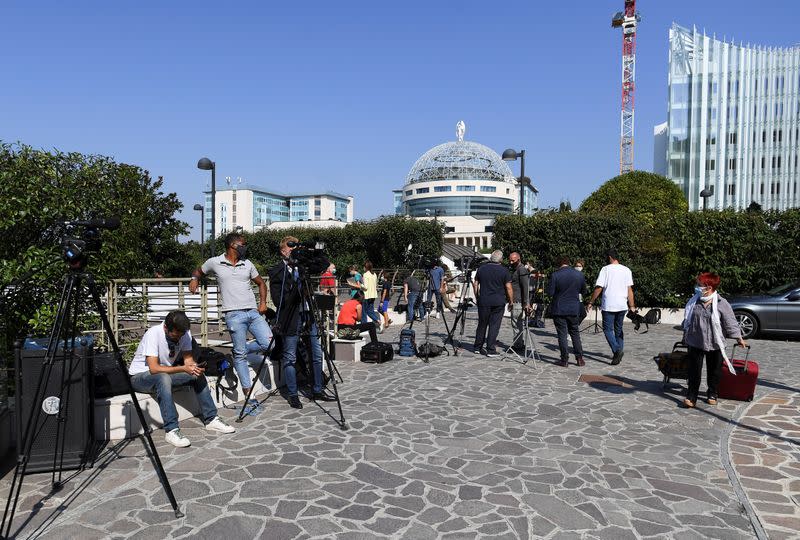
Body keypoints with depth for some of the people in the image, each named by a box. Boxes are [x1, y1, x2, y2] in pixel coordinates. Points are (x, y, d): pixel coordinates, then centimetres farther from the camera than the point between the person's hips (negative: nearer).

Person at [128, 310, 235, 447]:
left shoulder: (184, 334, -11)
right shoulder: (153, 334, -28)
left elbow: (188, 358, -9)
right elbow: (154, 368, -33)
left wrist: (194, 367, -32)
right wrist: (183, 369, -40)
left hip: (165, 374, 6)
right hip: (140, 376, -6)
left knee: (197, 375, -15)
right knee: (164, 378, -38)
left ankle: (211, 419, -8)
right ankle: (171, 430, -35)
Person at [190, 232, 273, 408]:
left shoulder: (247, 264, 12)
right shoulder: (215, 262, 4)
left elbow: (261, 283, 21)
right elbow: (198, 271, 23)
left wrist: (263, 302, 7)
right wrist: (194, 279, 1)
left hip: (254, 312, 4)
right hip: (234, 314, -4)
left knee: (269, 344, -9)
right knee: (240, 355, -1)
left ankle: (240, 350, 19)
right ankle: (248, 393, 9)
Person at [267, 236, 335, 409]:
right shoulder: (277, 271, -4)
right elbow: (278, 300, -11)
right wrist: (296, 292, -21)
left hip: (307, 315, 6)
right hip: (290, 319, -6)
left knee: (317, 354, 9)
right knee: (289, 358, 3)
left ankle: (317, 391, 22)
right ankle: (293, 395, 15)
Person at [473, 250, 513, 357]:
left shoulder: (481, 269, 4)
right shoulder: (504, 271, -5)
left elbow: (475, 284, 9)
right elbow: (508, 288, -6)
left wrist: (477, 297, 19)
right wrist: (511, 301, 4)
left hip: (483, 301, 3)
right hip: (498, 302, -3)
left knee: (482, 324, 13)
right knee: (494, 325, 1)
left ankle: (478, 347, 21)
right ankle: (490, 350, 0)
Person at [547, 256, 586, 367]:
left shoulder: (555, 275, -13)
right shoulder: (579, 275, -1)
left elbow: (550, 292, -12)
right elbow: (583, 290, 11)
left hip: (559, 309, -3)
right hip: (574, 309, 3)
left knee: (562, 334, 3)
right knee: (575, 333, 15)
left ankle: (564, 360, 4)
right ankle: (579, 358, 15)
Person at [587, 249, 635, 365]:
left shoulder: (606, 269, -6)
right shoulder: (626, 270, 6)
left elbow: (598, 288, -9)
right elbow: (629, 289, 4)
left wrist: (591, 303, -2)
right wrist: (632, 306, 9)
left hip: (608, 305, -5)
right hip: (622, 305, 5)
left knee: (608, 329, 2)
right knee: (619, 329, 17)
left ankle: (617, 350, -17)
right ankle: (619, 353, 20)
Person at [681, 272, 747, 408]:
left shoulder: (721, 303, -10)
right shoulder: (694, 301, -1)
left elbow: (730, 322, -4)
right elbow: (687, 320, 11)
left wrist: (739, 339, 0)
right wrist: (685, 336, 18)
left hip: (714, 344, -1)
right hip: (695, 342, 1)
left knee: (714, 371, 13)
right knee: (694, 371, 1)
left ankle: (712, 394, 32)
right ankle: (691, 397, 7)